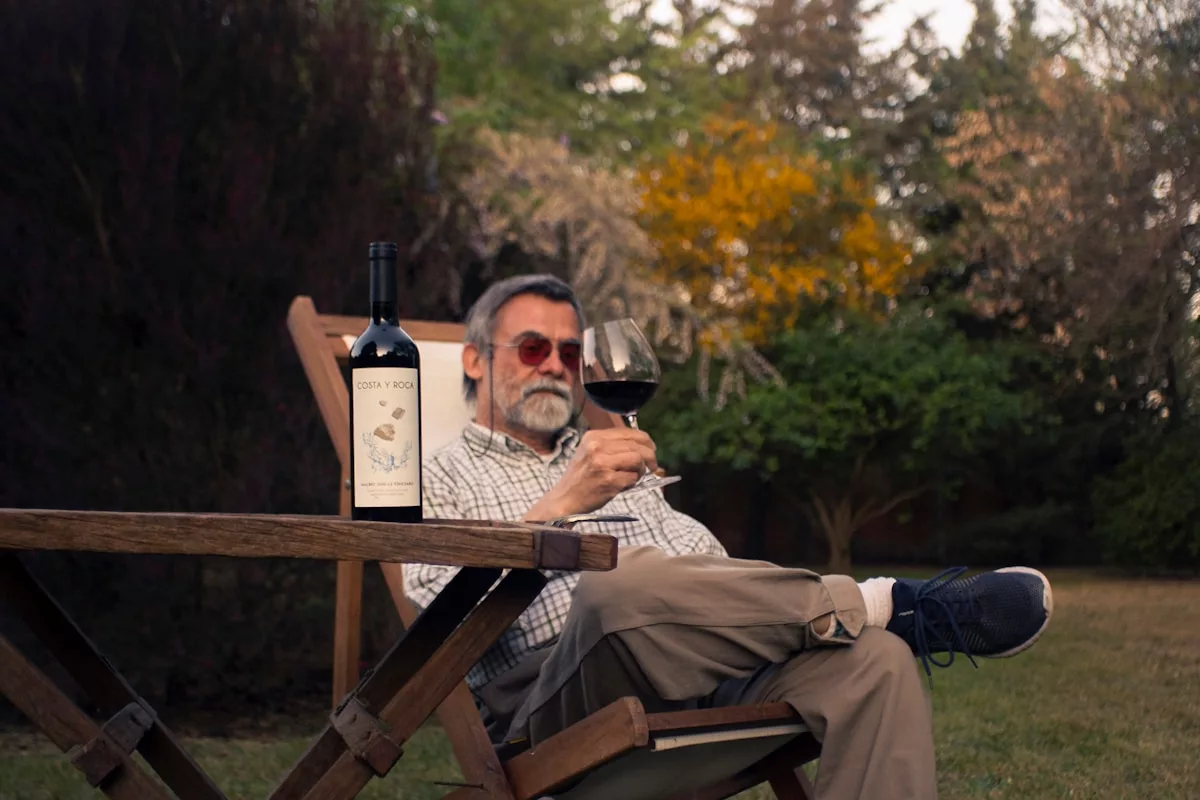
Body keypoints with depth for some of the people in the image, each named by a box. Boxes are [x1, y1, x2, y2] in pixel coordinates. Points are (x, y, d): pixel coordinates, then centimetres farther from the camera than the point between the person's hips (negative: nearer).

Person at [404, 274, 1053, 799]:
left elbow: (704, 559, 24)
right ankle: (886, 604, -20)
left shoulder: (613, 463, 35)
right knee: (622, 582, -38)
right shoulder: (439, 479, 17)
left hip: (697, 684, 5)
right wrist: (561, 505, -13)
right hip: (554, 712, -5)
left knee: (875, 659, -23)